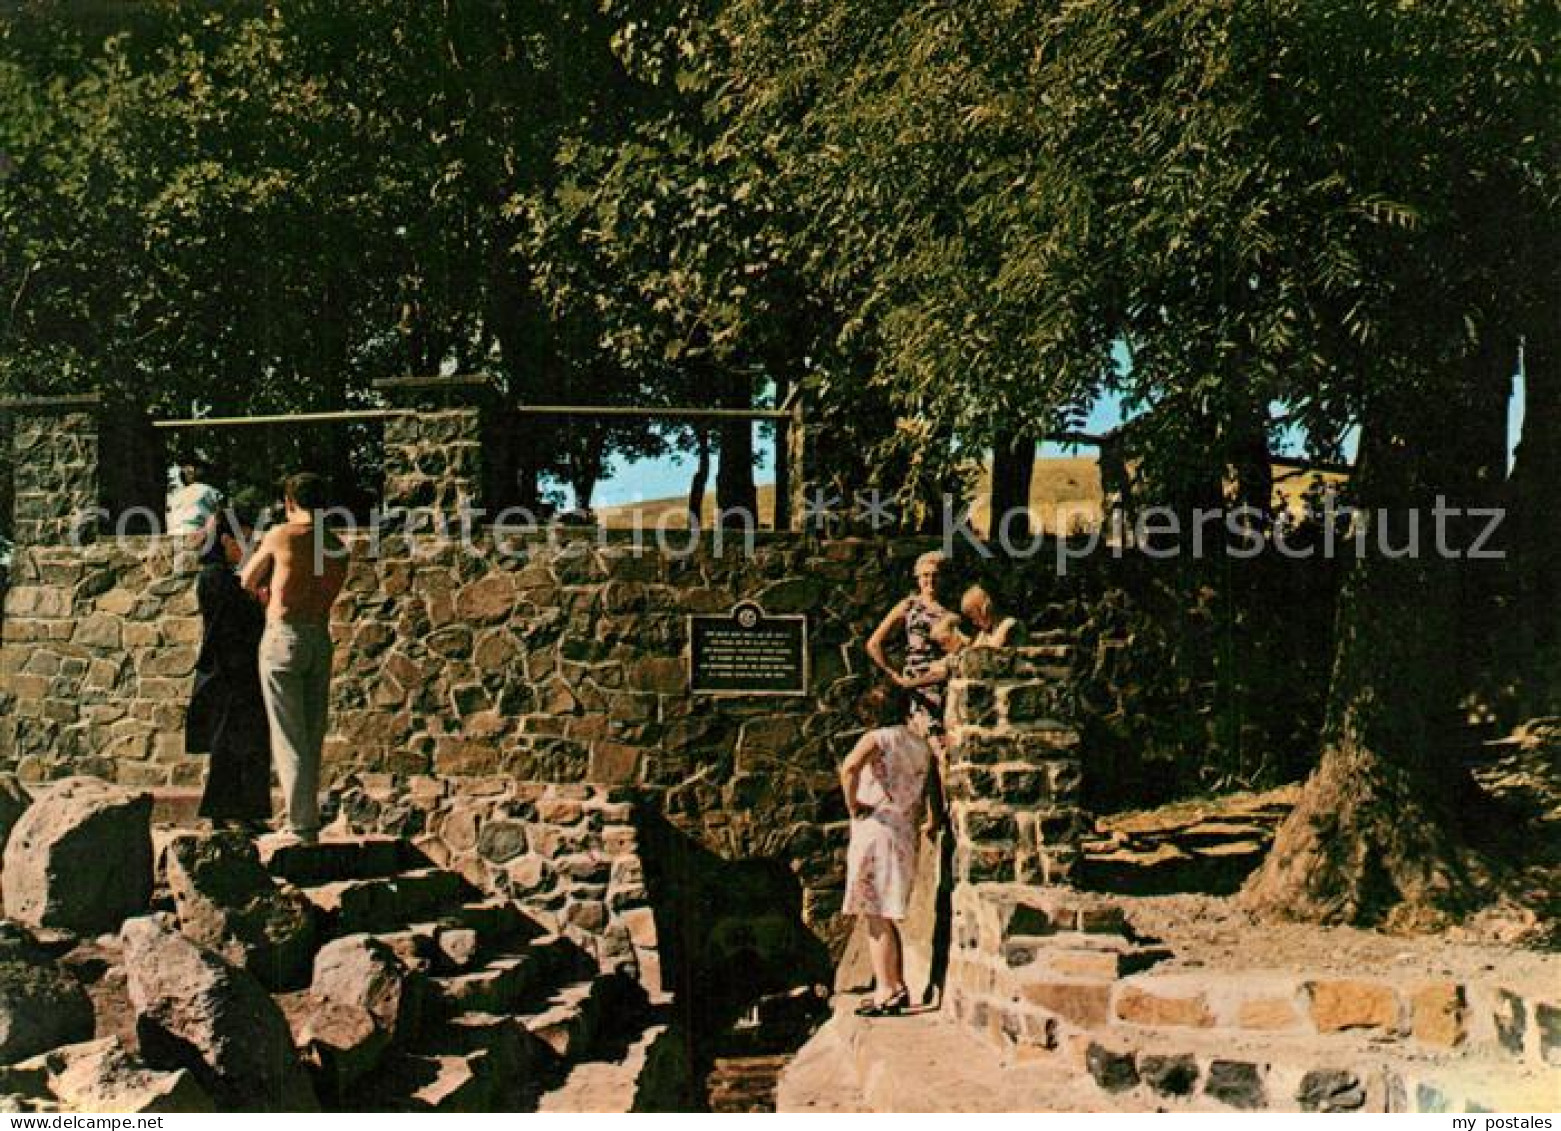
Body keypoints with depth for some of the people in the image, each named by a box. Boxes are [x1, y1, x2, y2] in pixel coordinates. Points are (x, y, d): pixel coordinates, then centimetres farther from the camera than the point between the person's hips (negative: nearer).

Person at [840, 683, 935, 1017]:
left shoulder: (877, 738, -9)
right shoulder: (920, 744, 13)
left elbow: (849, 766, -29)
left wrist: (852, 804, -18)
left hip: (876, 830, -7)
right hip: (905, 834, 8)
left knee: (876, 916, -3)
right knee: (887, 917, 16)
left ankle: (886, 992, -3)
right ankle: (898, 987, 20)